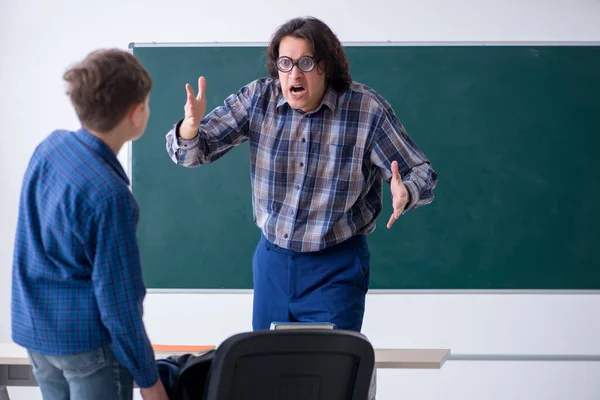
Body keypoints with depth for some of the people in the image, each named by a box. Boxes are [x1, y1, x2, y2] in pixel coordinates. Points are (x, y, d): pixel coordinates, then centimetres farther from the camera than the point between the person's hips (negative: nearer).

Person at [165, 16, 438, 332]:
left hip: (336, 268, -3)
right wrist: (190, 127, -31)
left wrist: (405, 194, -34)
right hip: (272, 259, 3)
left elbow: (421, 174, -10)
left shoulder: (368, 109, -14)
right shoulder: (258, 98, -7)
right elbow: (190, 152, -7)